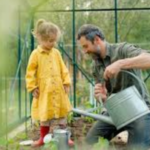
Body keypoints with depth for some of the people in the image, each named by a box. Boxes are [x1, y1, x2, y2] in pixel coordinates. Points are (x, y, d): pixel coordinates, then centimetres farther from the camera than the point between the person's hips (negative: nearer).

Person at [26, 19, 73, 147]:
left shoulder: (56, 53, 5)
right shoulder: (36, 54, -7)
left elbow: (63, 69, 9)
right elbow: (30, 72, -5)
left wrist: (67, 83, 1)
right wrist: (32, 87, -9)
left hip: (59, 90, 3)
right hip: (44, 91, -3)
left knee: (62, 114, 10)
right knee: (45, 115, 7)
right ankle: (43, 138, 24)